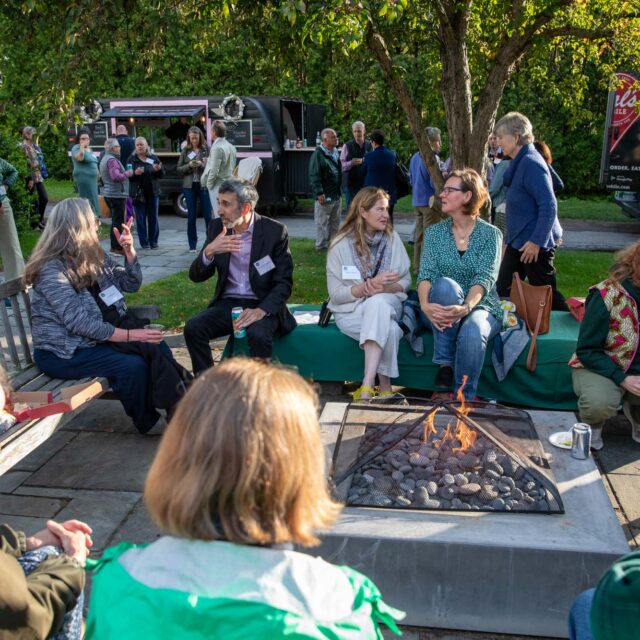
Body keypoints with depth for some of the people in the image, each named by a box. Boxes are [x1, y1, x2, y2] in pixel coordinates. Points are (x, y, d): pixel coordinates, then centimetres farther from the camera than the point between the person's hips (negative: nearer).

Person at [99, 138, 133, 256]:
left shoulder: (105, 159, 17)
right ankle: (118, 248, -5)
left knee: (115, 221, 16)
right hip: (117, 194, -10)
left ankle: (114, 247, 21)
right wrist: (128, 173, -11)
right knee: (118, 221, -7)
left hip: (109, 193, 10)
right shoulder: (112, 160, -16)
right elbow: (116, 176, -26)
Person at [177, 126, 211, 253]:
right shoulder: (186, 151, 9)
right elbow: (179, 169, 9)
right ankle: (192, 245, 11)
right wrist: (189, 166, -8)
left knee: (208, 215, -2)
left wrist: (202, 165, -17)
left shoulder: (207, 150, 2)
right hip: (189, 186, 2)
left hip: (204, 185, -2)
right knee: (191, 216, 5)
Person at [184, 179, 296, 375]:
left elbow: (284, 283, -8)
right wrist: (209, 252, -18)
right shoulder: (217, 227, 4)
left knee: (258, 334, -34)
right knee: (193, 328, -22)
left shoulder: (275, 231, -7)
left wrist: (261, 311, -25)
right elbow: (196, 276, 4)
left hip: (262, 306, -3)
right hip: (227, 304, 4)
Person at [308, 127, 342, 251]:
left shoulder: (335, 153, 14)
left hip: (336, 194, 8)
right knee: (322, 222, 0)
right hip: (324, 196, -8)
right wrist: (319, 193, -22)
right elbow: (314, 176, -17)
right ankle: (321, 245, 8)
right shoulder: (318, 154, -13)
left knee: (335, 222, 15)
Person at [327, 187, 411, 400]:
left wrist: (383, 288, -18)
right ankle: (385, 388, -22)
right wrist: (369, 286, -21)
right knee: (389, 329, -34)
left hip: (386, 304, 2)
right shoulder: (341, 244, -4)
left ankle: (367, 388, -42)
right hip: (350, 310, -2)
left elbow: (405, 281, 4)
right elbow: (336, 293, -7)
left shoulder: (392, 238, 4)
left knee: (377, 302, -37)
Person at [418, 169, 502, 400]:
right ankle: (445, 363, -25)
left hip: (479, 308, -1)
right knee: (444, 285, -33)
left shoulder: (490, 234, -1)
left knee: (472, 333, -37)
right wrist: (425, 304, -30)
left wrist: (465, 307, -35)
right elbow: (425, 274, -8)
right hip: (440, 311, 2)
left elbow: (485, 278, -15)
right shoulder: (434, 232, 6)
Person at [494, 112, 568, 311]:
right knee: (503, 291, 11)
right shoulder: (520, 162, 10)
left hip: (534, 244, -10)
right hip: (518, 242, 10)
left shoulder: (531, 163, -18)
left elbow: (549, 205, -23)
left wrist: (537, 241, -24)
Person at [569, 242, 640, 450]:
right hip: (601, 367, -4)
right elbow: (586, 351, -14)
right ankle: (592, 425, 3)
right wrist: (622, 379, -25)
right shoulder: (607, 295, -19)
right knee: (599, 404, -35)